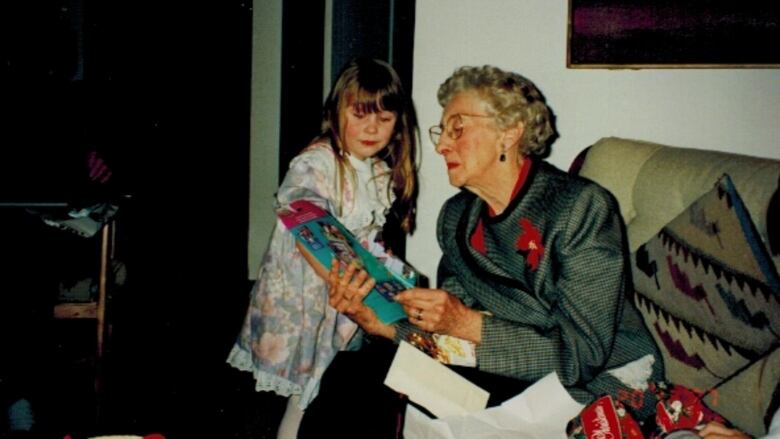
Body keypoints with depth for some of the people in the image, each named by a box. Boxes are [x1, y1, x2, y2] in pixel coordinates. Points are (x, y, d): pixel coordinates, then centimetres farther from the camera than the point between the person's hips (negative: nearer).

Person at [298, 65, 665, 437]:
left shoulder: (582, 207, -16)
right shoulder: (457, 216, 5)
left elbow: (582, 354, -20)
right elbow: (447, 328, 4)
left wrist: (468, 325, -26)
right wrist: (379, 322, -15)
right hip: (511, 373, 6)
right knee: (351, 371, -14)